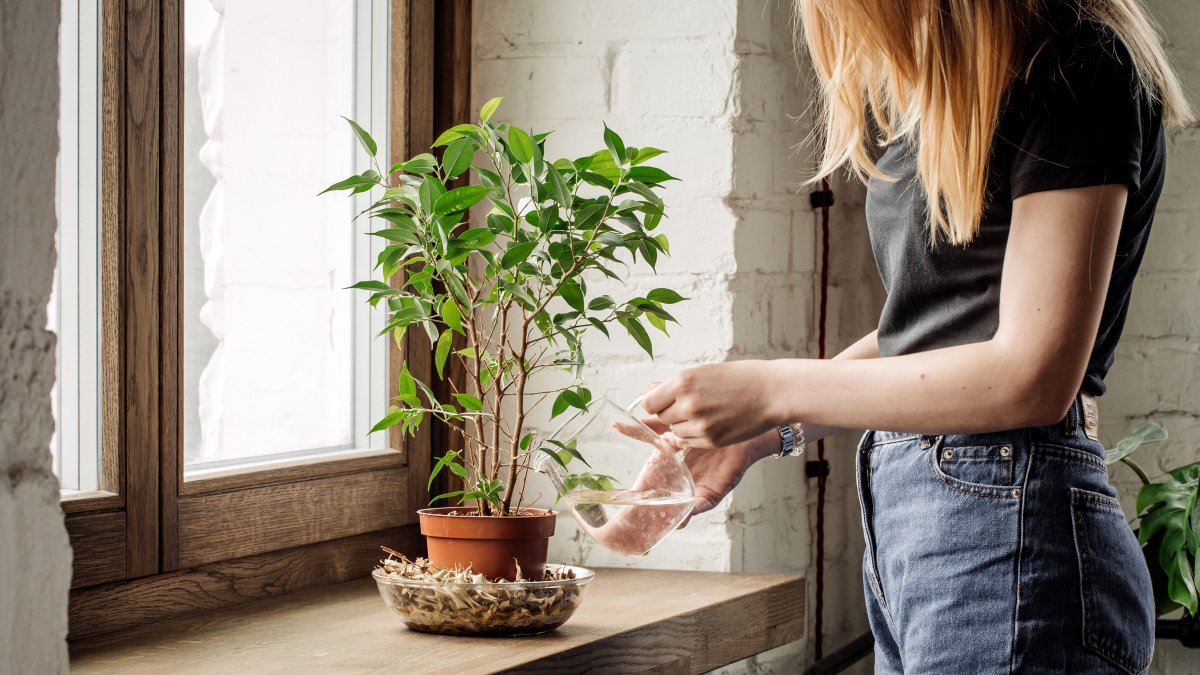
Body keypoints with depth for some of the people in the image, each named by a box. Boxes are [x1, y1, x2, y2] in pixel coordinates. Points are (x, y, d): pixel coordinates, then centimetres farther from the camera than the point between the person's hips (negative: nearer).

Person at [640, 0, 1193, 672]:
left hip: (1007, 525, -9)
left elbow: (1033, 377, -19)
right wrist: (761, 433, 8)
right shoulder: (931, 89, 14)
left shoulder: (1077, 63, -14)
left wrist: (774, 390, -14)